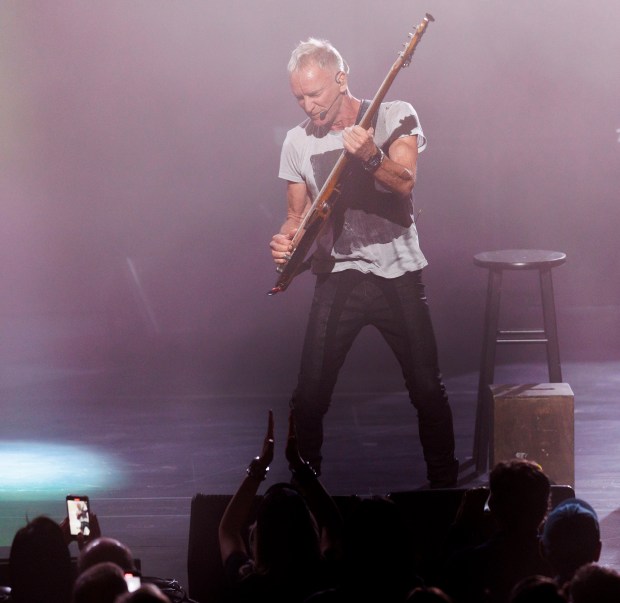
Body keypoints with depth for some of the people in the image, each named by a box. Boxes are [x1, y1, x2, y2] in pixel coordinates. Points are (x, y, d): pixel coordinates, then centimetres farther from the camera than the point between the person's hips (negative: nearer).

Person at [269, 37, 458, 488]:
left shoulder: (395, 117, -5)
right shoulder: (298, 141, 4)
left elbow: (404, 183, -20)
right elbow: (299, 213, 13)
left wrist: (370, 157, -40)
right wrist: (287, 239, -10)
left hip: (397, 274, -2)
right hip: (337, 277, 2)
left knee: (428, 388, 0)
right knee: (309, 395, -6)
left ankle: (445, 483, 17)